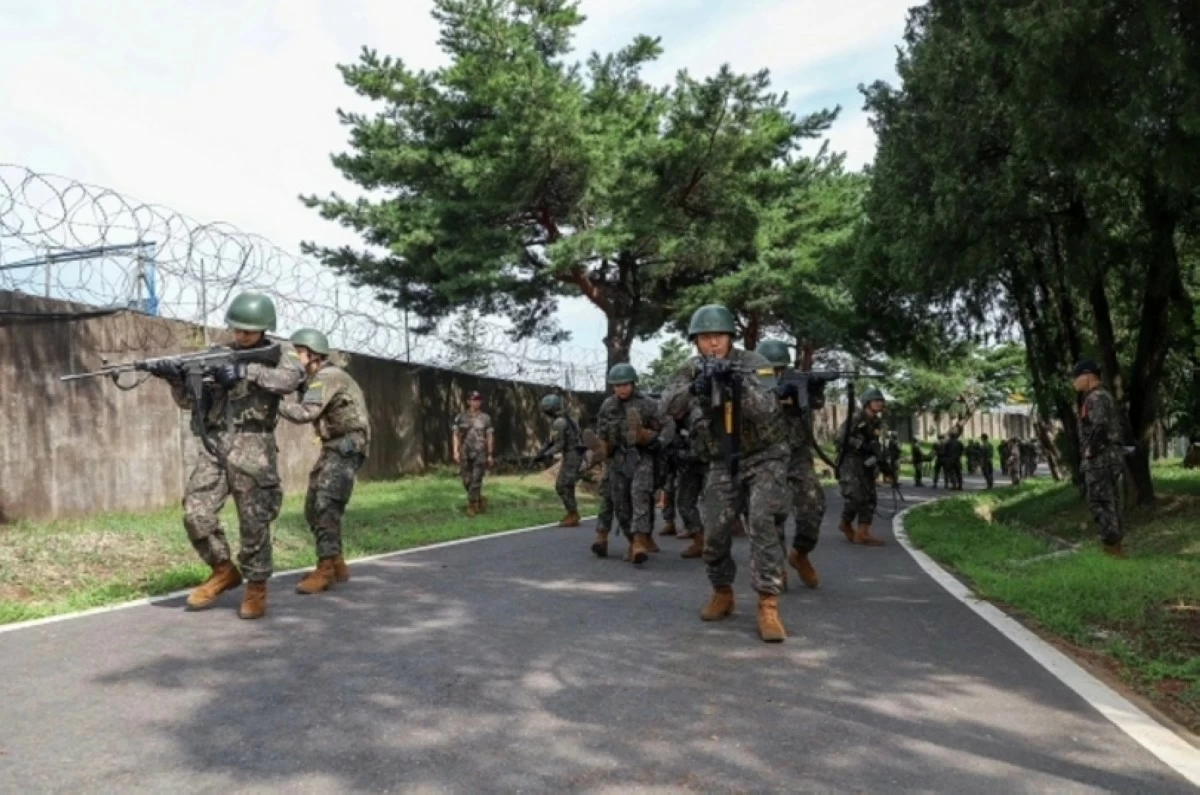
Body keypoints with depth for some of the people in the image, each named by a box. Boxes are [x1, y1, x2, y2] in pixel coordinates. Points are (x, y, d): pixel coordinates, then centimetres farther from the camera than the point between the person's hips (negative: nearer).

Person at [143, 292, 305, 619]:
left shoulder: (277, 355, 5)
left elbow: (291, 378, -17)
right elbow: (189, 401, 11)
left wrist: (246, 371, -24)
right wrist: (177, 379, -10)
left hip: (252, 449, -4)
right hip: (214, 446, 4)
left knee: (254, 523, -2)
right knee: (196, 514, -4)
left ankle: (256, 587, 12)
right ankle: (223, 571, 16)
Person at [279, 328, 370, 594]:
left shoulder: (328, 376, -16)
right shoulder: (315, 379, 16)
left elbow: (305, 413, -28)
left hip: (347, 447, -10)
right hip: (332, 447, 10)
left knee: (326, 505, -18)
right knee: (314, 507, 11)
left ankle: (326, 569, -16)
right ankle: (336, 564, 20)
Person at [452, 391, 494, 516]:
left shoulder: (485, 418, 2)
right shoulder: (461, 417, 3)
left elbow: (490, 437, 4)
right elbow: (455, 435, 1)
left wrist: (490, 455, 1)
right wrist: (456, 451, -9)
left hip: (480, 453, -2)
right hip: (465, 453, 2)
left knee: (476, 480, -7)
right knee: (467, 480, 7)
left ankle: (471, 505, 1)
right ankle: (480, 500, 27)